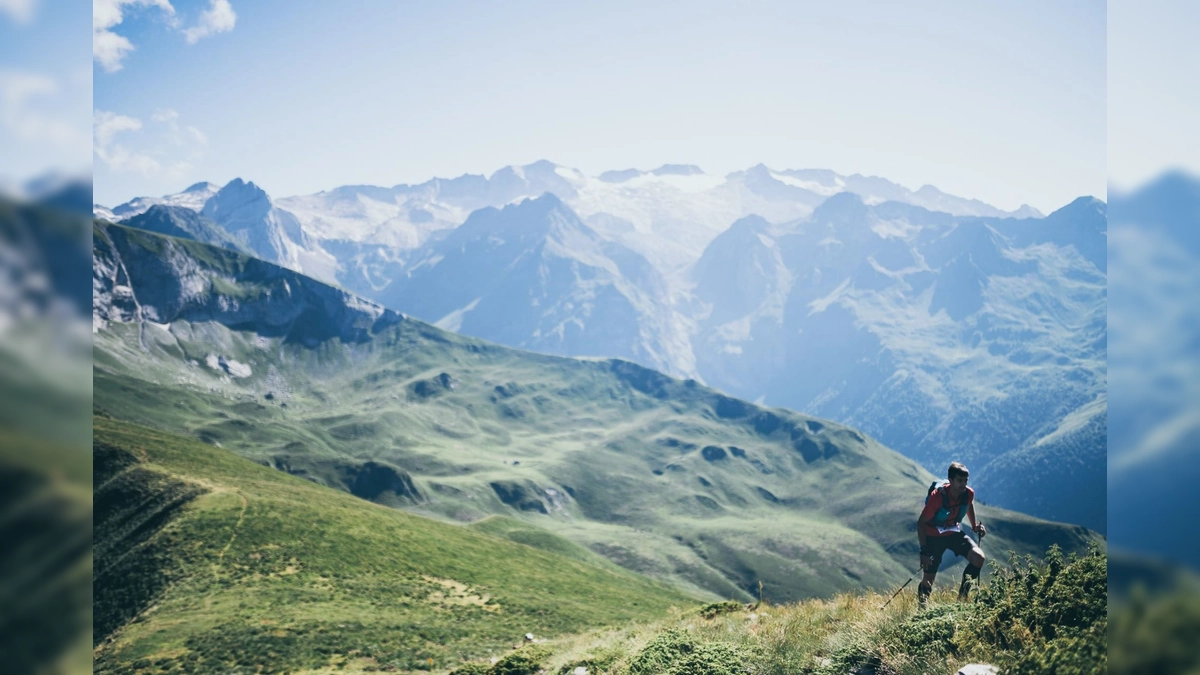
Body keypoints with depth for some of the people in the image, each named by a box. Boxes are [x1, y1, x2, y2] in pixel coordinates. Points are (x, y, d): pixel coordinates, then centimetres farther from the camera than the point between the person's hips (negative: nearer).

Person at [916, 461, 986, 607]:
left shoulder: (968, 494, -16)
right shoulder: (938, 496, -29)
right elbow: (921, 523, -22)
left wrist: (974, 525, 5)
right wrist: (924, 551, -24)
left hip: (955, 532, 4)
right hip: (933, 536, -4)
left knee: (979, 557, -19)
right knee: (928, 580, -3)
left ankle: (962, 596, -1)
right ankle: (921, 607, 23)